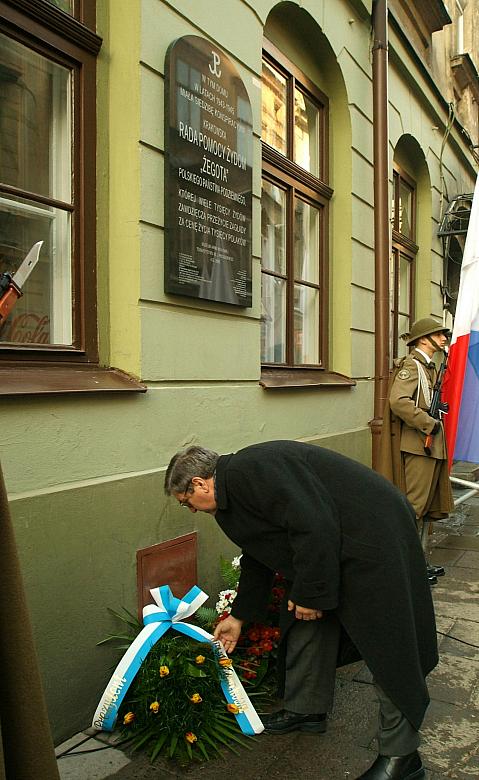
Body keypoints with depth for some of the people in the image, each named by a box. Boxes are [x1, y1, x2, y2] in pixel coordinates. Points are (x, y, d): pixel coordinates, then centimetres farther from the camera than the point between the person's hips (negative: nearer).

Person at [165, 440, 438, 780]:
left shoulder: (251, 469, -23)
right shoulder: (232, 496, 10)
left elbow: (315, 526, -28)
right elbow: (258, 559, 22)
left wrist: (311, 592, -17)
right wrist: (239, 616, 30)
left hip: (376, 534, -10)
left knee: (388, 646, -1)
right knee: (306, 626, 17)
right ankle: (307, 709, 35)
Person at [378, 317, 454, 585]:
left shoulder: (430, 367, 19)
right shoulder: (411, 365, -11)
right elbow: (397, 401, -25)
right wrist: (429, 424, -21)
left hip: (433, 445, 10)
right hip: (418, 445, -10)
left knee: (429, 506, 14)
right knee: (415, 505, -6)